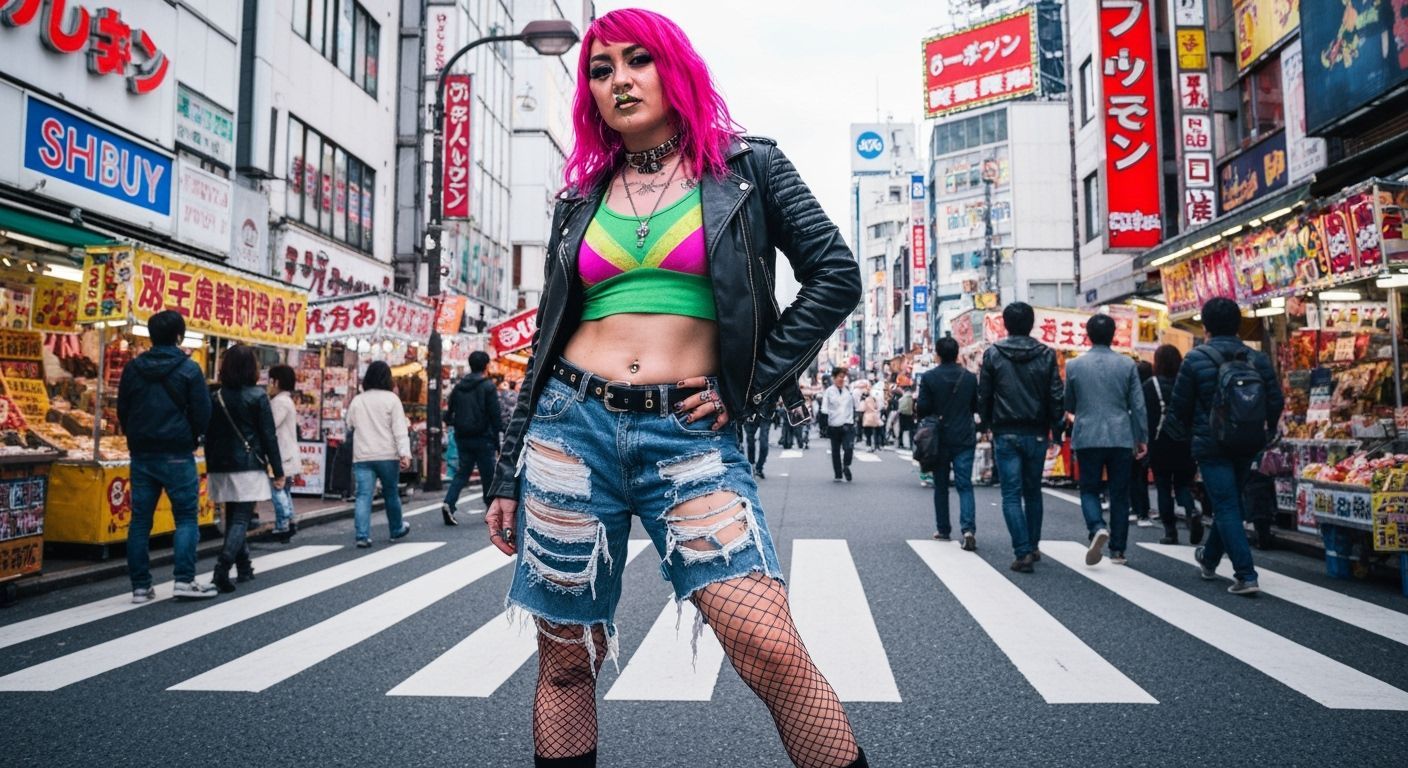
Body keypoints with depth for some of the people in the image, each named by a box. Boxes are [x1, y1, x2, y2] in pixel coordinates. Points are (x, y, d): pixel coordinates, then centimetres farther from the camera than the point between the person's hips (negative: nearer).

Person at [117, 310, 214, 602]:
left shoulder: (133, 368, 5)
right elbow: (203, 414, -7)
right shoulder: (188, 369, -8)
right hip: (177, 455, -4)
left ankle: (141, 586, 11)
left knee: (140, 520, 8)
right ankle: (184, 580, -5)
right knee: (186, 516, 2)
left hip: (142, 455, 4)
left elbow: (122, 412, 10)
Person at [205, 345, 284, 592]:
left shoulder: (216, 397, 6)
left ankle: (244, 567, 23)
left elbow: (209, 436, 9)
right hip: (249, 466, -4)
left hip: (222, 466, 5)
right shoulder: (257, 396, -6)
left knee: (233, 517, 15)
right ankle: (222, 567, -21)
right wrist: (278, 471, -2)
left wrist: (211, 469, 17)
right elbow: (269, 436, -7)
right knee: (241, 519, -5)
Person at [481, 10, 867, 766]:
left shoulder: (747, 167, 8)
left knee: (771, 649, -16)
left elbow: (835, 276, 2)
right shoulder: (580, 200, 14)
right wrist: (508, 474, 12)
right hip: (571, 427, 3)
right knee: (565, 663, 9)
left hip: (690, 435, -2)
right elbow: (547, 338, 15)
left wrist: (752, 383, -3)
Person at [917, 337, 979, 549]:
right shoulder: (970, 377, 1)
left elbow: (922, 409, -9)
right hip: (965, 439, 1)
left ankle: (943, 529, 19)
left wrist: (916, 407, 12)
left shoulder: (929, 377, -8)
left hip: (940, 438, -1)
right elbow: (976, 407, 9)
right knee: (965, 485, 1)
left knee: (941, 486, 12)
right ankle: (968, 528, -16)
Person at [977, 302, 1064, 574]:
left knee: (1011, 495, -1)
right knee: (1033, 492, 17)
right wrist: (1056, 429, 8)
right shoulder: (1046, 355, 0)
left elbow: (983, 396, -1)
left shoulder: (992, 354, -3)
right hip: (1036, 434, 2)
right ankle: (1033, 546, 26)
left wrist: (988, 424, 14)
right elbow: (1056, 397, -1)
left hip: (1005, 434, -2)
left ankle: (1023, 552, -8)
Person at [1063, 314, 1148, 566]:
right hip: (1121, 438, 1)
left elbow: (1069, 406, 10)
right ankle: (1117, 550, 13)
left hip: (1087, 438, -1)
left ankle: (1097, 528, -18)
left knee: (1089, 490, 9)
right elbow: (1138, 405, 1)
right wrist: (1142, 438, 10)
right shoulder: (1127, 364, 0)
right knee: (1119, 494, 10)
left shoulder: (1074, 365, 0)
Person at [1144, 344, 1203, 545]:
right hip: (1185, 444, 3)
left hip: (1160, 445, -3)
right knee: (1183, 483, 14)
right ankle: (1192, 511, -14)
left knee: (1163, 487, 6)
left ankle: (1170, 531, 5)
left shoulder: (1150, 385, -7)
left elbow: (1144, 416, -9)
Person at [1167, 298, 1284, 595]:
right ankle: (1209, 559, 38)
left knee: (1226, 507, -3)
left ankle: (1246, 576, -10)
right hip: (1247, 445, 5)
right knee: (1228, 502, 20)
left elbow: (1180, 406, -5)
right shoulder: (1258, 359, 2)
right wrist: (1265, 432, 20)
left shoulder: (1196, 359, -10)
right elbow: (1276, 401, 3)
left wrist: (1184, 432, 14)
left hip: (1211, 445, -5)